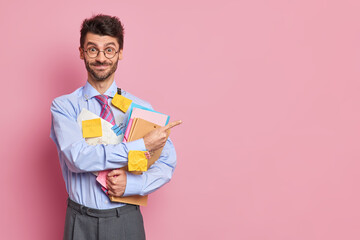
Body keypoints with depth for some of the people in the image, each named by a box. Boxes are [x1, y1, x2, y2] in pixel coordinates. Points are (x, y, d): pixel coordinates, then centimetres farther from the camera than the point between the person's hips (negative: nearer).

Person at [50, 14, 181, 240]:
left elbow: (167, 161, 0)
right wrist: (142, 145, -20)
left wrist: (131, 184, -17)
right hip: (81, 221, -1)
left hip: (127, 220, 1)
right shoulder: (64, 106, -5)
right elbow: (77, 157, -19)